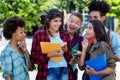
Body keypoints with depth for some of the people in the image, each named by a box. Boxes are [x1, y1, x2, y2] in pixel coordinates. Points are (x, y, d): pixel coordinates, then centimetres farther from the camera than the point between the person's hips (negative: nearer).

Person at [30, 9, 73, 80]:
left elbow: (70, 59, 11)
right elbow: (34, 57, -5)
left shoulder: (65, 35, 10)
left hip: (64, 71, 3)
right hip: (49, 72, -3)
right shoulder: (39, 34, 0)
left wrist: (66, 50, -9)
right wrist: (50, 55, -18)